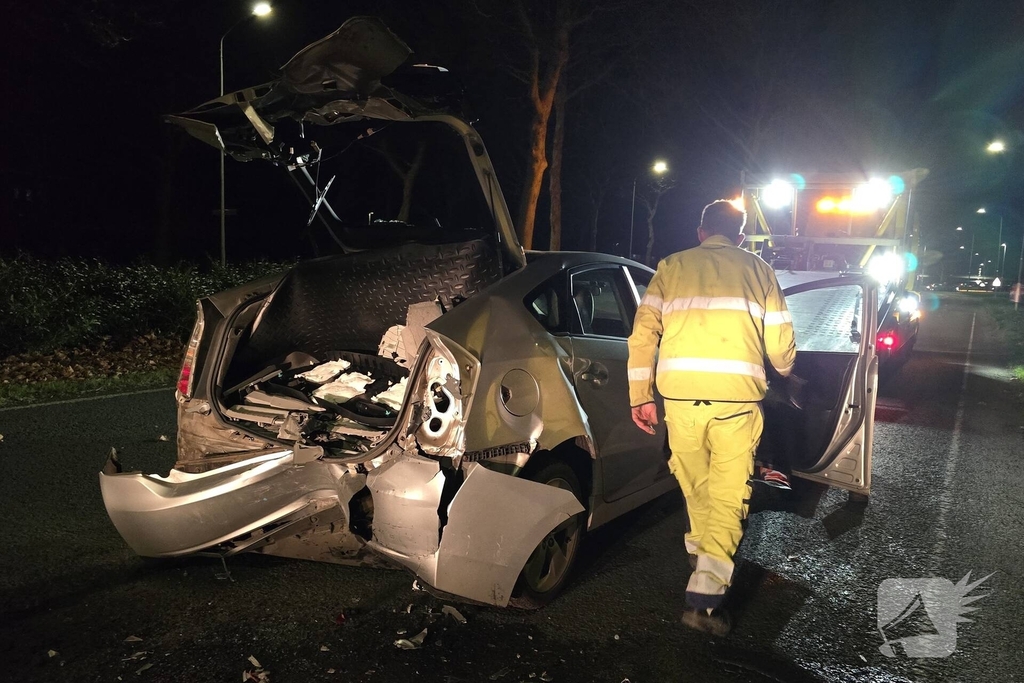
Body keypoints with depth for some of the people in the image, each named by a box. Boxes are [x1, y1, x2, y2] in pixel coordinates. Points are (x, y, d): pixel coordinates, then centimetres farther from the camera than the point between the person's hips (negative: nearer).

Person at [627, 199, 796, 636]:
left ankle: (705, 557, 42)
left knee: (694, 485, 20)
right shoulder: (756, 270, 14)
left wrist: (640, 395, 7)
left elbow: (643, 333, 4)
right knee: (728, 495, 4)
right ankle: (705, 593, -6)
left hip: (679, 393, 1)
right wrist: (785, 370, 36)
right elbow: (780, 343, 14)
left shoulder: (672, 267, 13)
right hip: (737, 396, -1)